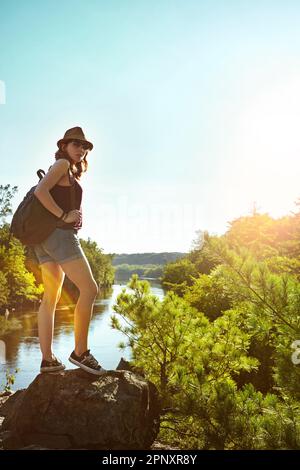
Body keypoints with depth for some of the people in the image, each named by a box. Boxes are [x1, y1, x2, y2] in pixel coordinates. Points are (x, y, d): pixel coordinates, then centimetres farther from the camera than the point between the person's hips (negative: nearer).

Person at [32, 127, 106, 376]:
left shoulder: (69, 172, 24)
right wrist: (64, 216, -15)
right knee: (89, 289, -11)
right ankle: (80, 352, -6)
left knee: (51, 297, 5)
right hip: (60, 233, -10)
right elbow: (41, 190, -17)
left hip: (47, 237, 10)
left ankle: (48, 359, 7)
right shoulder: (62, 164, -2)